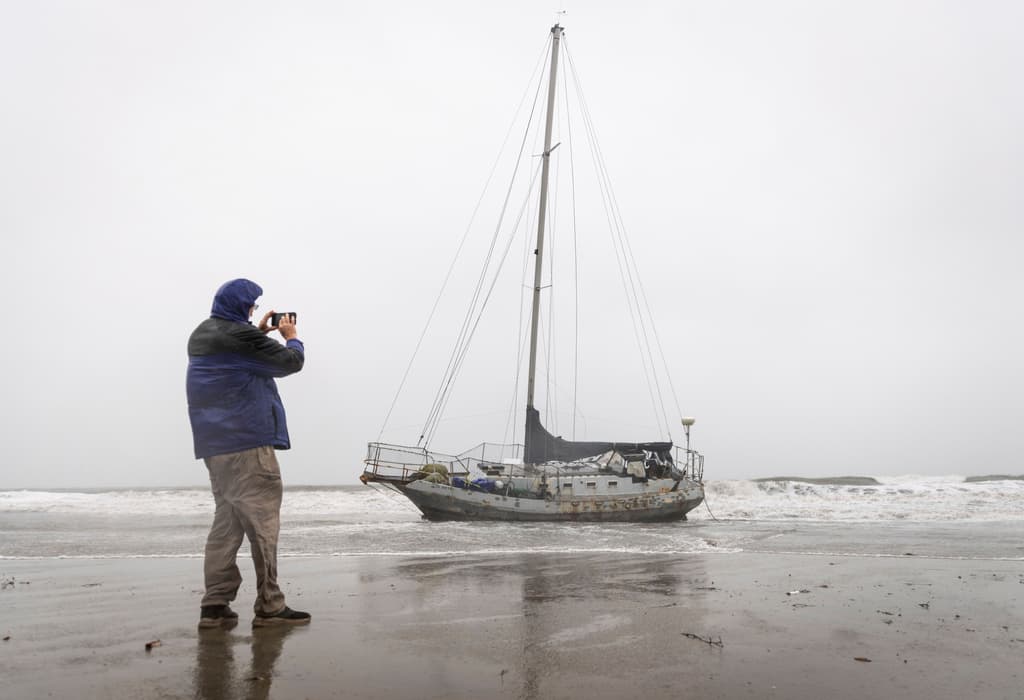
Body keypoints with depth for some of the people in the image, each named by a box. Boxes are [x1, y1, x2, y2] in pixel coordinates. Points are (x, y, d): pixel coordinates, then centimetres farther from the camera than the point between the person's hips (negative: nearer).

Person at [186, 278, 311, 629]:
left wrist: (260, 332, 22)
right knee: (261, 520, -4)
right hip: (247, 442, -9)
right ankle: (269, 606, 0)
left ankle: (215, 605, 12)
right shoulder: (240, 335, -14)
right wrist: (291, 336, 11)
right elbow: (290, 362, -8)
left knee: (226, 521, 12)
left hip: (214, 443, 9)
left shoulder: (201, 336, 13)